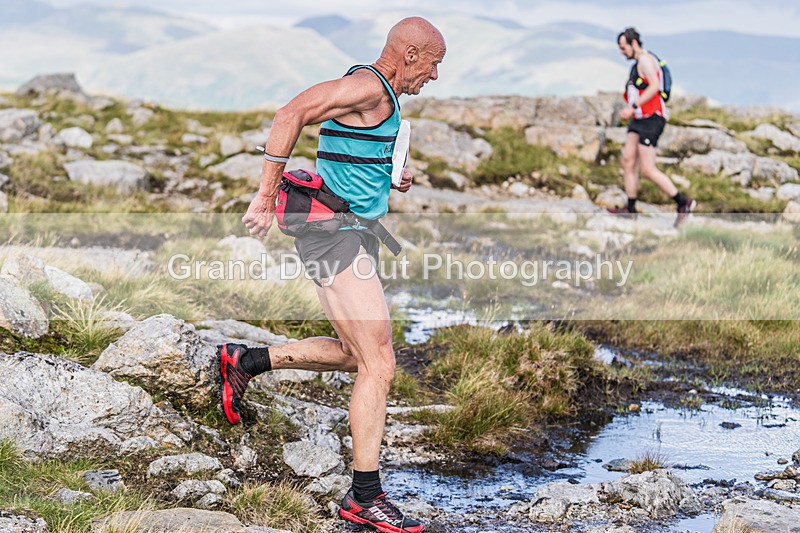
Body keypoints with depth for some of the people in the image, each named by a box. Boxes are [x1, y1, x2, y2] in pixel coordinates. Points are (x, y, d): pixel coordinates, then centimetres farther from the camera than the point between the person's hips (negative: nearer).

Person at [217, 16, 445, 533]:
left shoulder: (384, 94, 16)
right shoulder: (368, 85, -15)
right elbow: (290, 115, -24)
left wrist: (388, 178, 15)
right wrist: (266, 195, -24)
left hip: (355, 234, 11)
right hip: (336, 237, -11)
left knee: (354, 354, 20)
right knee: (378, 365, -11)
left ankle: (244, 361, 30)